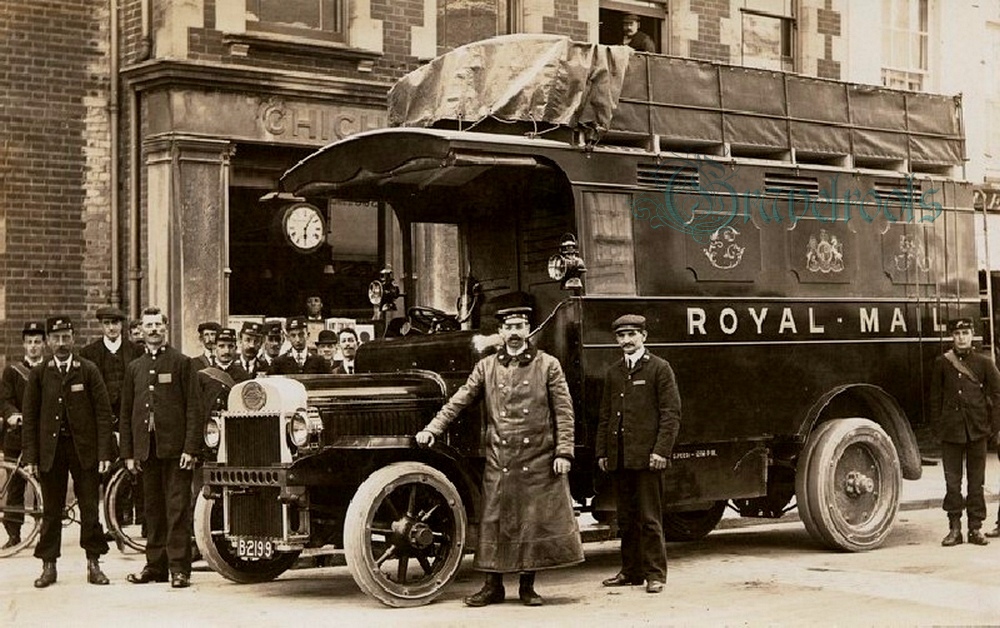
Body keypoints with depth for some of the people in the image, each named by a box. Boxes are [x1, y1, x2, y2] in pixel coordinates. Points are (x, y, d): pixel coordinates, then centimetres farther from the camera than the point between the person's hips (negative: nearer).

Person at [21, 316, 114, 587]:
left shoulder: (88, 370, 2)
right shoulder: (38, 374, 5)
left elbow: (103, 412, 0)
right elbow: (30, 417, 5)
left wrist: (104, 452, -7)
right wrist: (30, 456, -1)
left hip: (84, 447, -1)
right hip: (50, 449, 1)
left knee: (90, 508, 2)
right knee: (51, 510, 5)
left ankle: (94, 564, 11)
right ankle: (49, 565, 13)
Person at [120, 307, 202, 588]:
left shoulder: (182, 363, 3)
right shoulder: (134, 368, 15)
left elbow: (193, 408, -2)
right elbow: (126, 413, 15)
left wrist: (190, 448, -10)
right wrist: (128, 453, 8)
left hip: (175, 448, -4)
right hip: (145, 448, 4)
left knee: (178, 509, -5)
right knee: (153, 510, 9)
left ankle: (180, 568, -3)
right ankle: (155, 565, 15)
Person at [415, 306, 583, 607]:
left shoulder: (548, 365, 3)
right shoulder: (486, 367, 9)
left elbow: (564, 412, 0)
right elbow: (459, 401, 9)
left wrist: (563, 452, -7)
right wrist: (432, 429, 0)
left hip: (539, 459, -2)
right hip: (499, 460, 2)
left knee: (536, 521, 3)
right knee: (494, 522, 3)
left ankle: (527, 586, 14)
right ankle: (493, 586, 12)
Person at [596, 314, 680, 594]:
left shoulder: (659, 368, 0)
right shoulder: (612, 372, 16)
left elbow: (671, 412, -5)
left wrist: (661, 450, -13)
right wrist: (602, 452, 12)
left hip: (646, 456, -5)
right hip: (619, 458, 5)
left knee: (649, 518, -3)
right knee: (626, 518, 10)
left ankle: (655, 573, 4)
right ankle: (631, 570, 18)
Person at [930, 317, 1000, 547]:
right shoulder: (941, 363, 4)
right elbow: (935, 397, 7)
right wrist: (938, 426, 2)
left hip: (977, 431, 0)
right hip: (951, 431, 0)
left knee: (976, 481, 5)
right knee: (952, 481, 2)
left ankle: (975, 528, 11)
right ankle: (954, 528, 8)